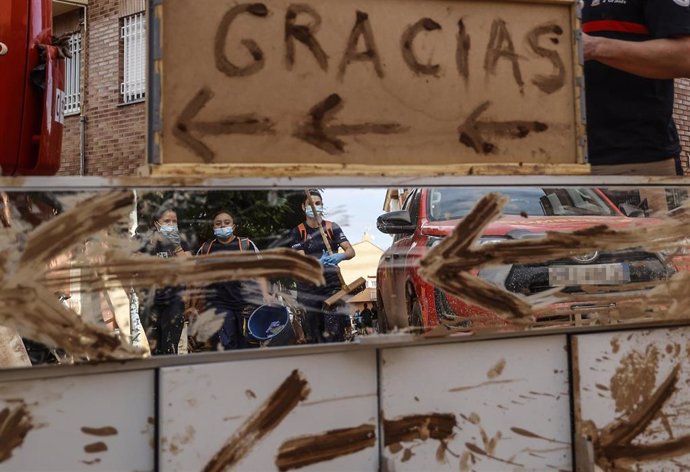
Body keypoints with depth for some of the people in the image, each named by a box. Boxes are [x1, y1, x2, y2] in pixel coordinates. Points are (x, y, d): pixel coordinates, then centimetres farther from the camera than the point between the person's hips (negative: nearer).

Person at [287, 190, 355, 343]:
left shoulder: (332, 228, 7)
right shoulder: (297, 232, 4)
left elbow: (351, 251, -1)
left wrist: (340, 256, -24)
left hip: (332, 285, 0)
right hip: (308, 289, 0)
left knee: (334, 334, -11)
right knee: (313, 336, 2)